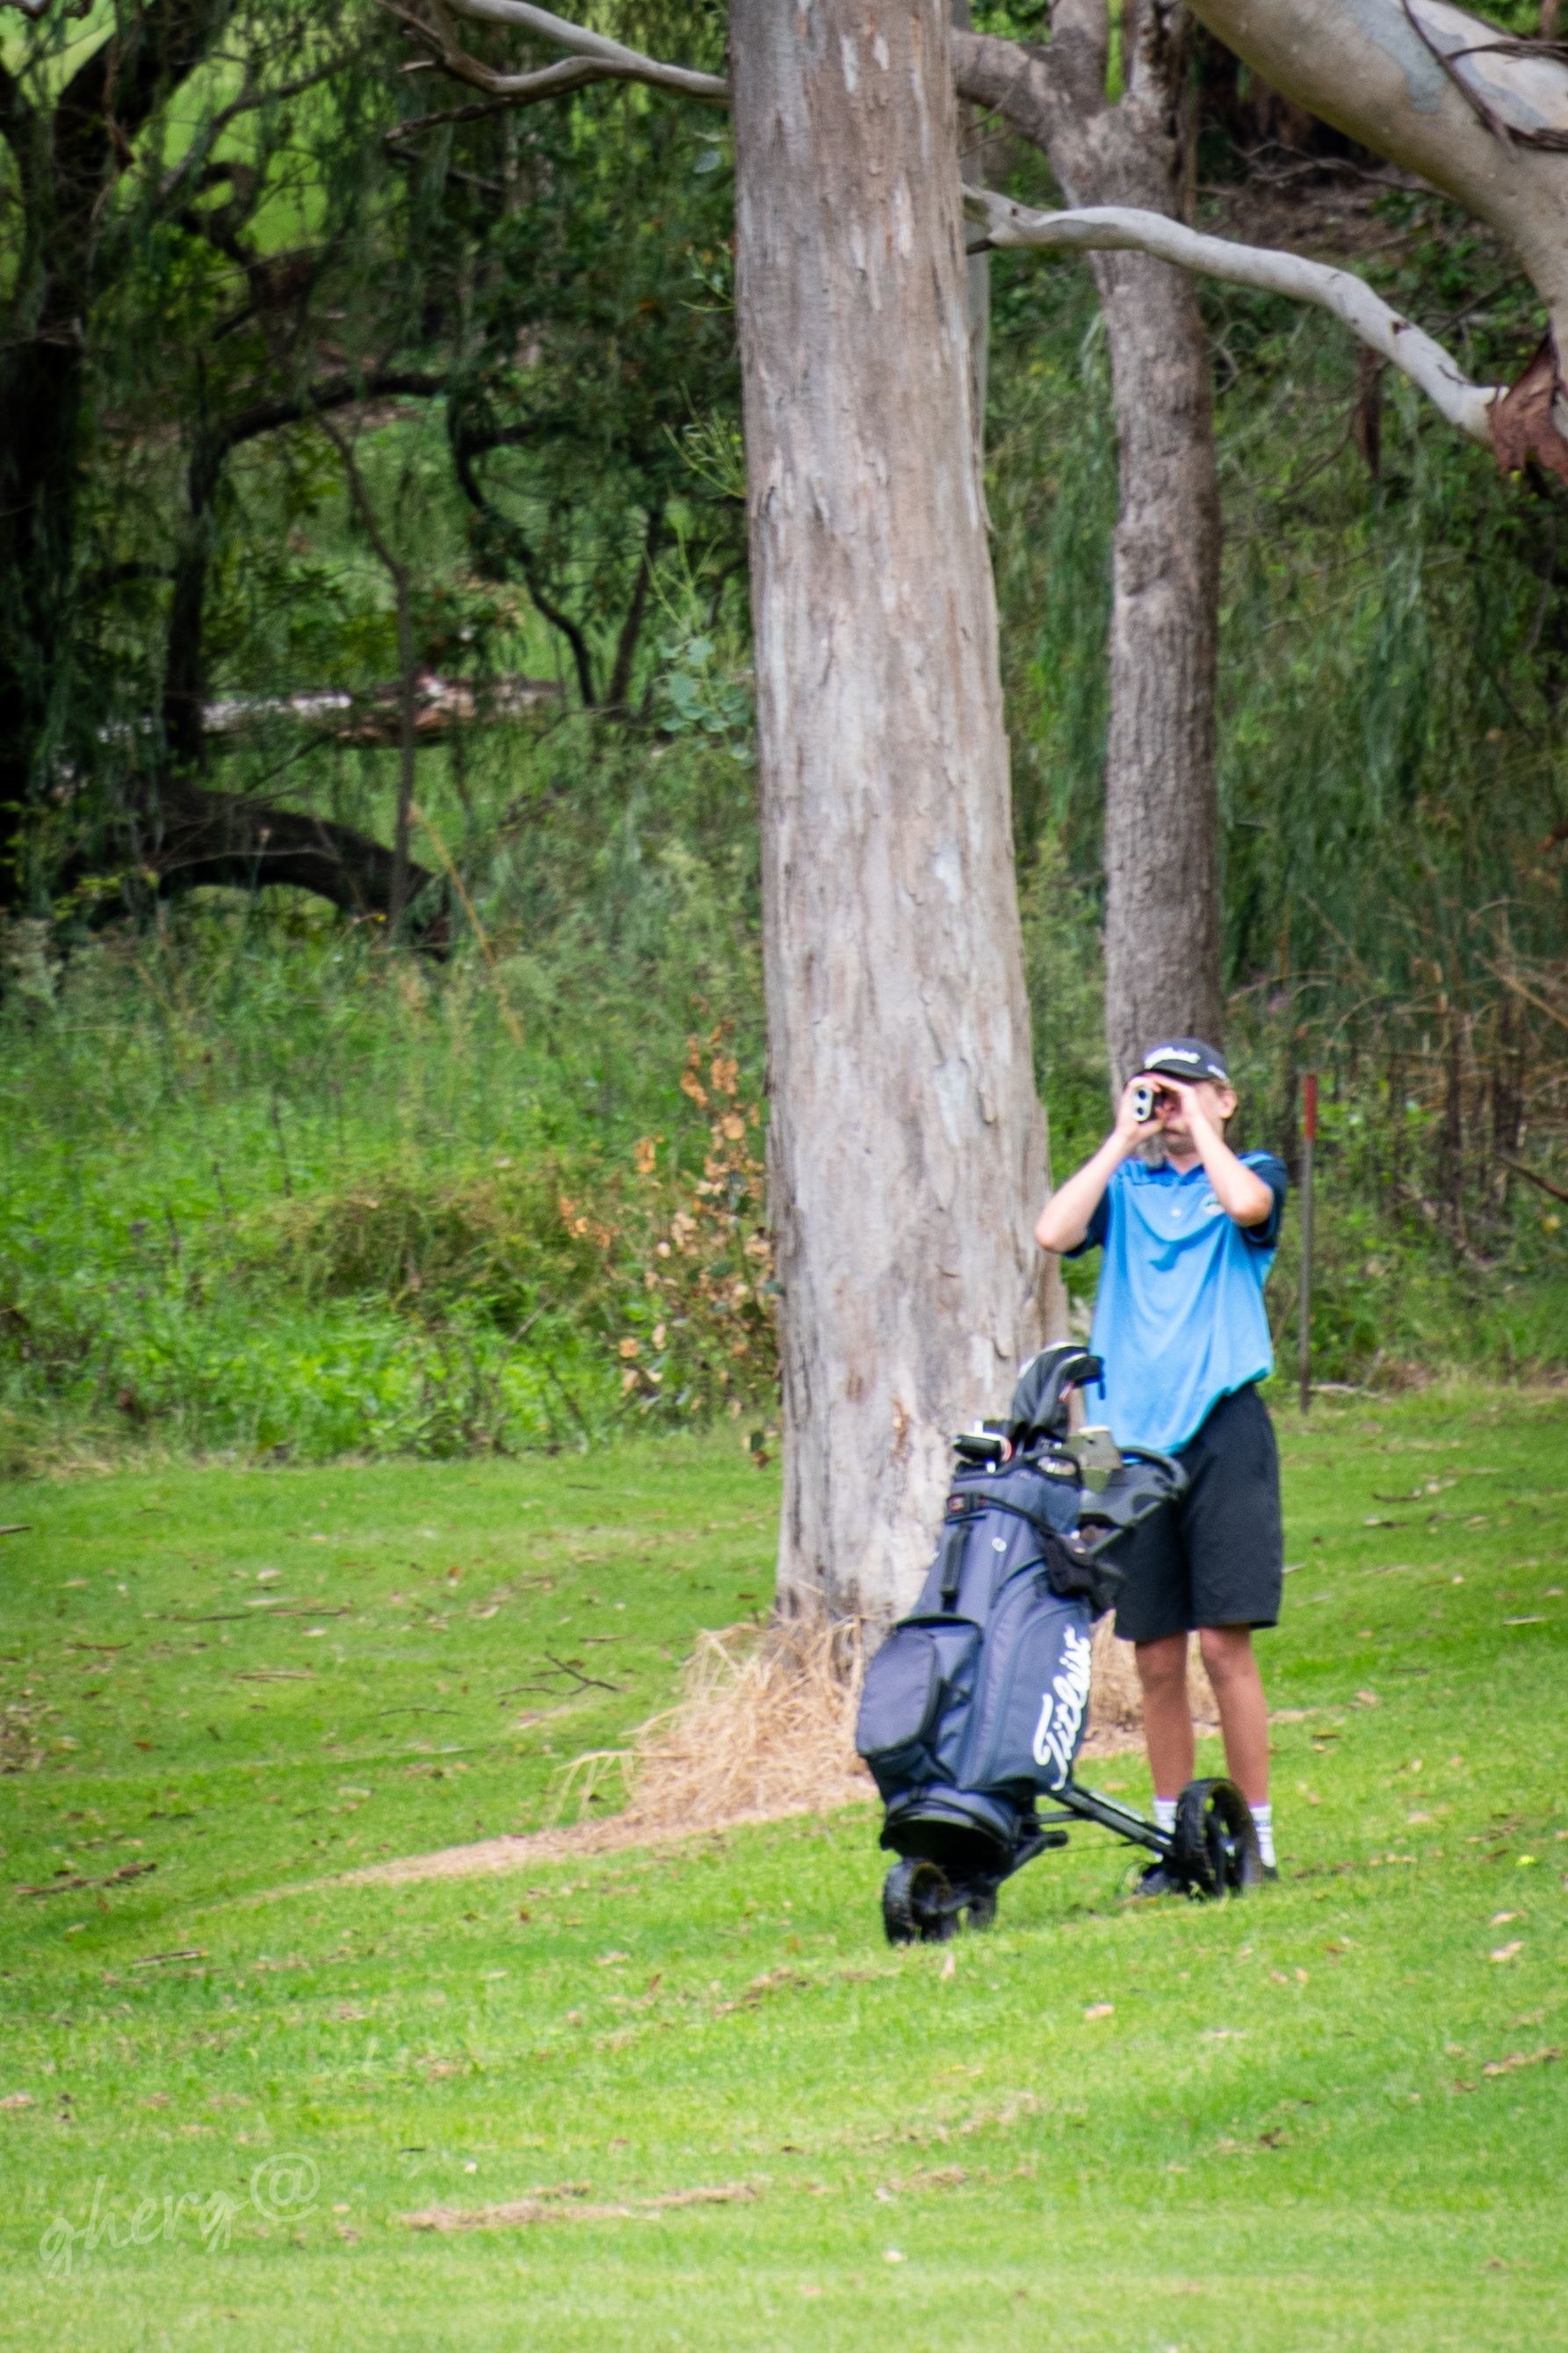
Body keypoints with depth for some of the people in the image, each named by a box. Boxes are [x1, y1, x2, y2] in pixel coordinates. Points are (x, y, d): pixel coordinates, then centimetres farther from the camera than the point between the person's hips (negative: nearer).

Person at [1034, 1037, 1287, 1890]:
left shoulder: (1252, 1173, 8)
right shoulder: (1123, 1183, 14)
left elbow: (1246, 1205, -17)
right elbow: (1053, 1233, -5)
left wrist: (1198, 1128, -3)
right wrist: (1125, 1139, -1)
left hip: (1223, 1433, -3)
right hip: (1135, 1440, 3)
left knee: (1223, 1644, -8)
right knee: (1156, 1658, 5)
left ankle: (1255, 1838, -3)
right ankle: (1174, 1840, 13)